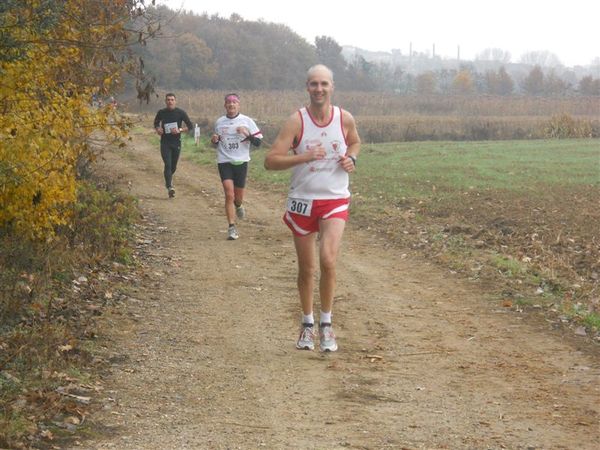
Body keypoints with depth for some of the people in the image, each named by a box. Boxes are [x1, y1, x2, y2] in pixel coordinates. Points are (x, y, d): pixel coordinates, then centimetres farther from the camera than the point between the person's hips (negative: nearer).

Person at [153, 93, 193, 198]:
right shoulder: (161, 113, 2)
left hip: (176, 142, 1)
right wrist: (158, 129, -3)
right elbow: (156, 123, 20)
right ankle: (169, 187, -20)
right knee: (168, 164, -15)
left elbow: (189, 126, 0)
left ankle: (168, 179, 42)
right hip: (165, 142, -1)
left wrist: (179, 130, -16)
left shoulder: (181, 113, -3)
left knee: (173, 166, 11)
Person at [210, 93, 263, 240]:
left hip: (241, 162, 0)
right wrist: (214, 141, -4)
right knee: (229, 195, -14)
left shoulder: (246, 121, 0)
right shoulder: (219, 122, 7)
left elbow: (258, 142, -2)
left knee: (238, 197, 9)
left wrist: (247, 134, -18)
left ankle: (238, 205, 47)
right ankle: (231, 228, -12)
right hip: (224, 162, 0)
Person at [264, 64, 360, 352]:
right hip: (302, 201, 0)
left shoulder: (345, 119, -2)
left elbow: (355, 143, 22)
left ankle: (326, 323, -3)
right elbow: (270, 161, -15)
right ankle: (307, 323, 28)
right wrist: (304, 157, -27)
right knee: (306, 269, 9)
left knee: (328, 261, -19)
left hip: (335, 201, 0)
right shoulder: (296, 121, -10)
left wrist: (351, 159, -1)